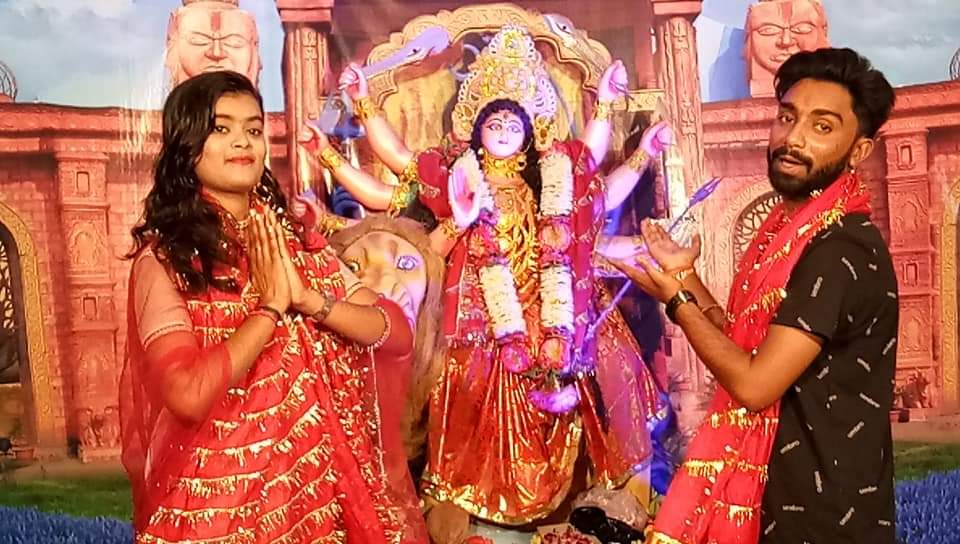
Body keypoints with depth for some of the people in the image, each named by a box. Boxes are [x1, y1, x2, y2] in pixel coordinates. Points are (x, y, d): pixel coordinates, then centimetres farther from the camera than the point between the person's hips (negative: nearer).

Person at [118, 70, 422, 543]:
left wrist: (309, 299, -18)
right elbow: (187, 395, -25)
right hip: (217, 496, -4)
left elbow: (399, 336, -5)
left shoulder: (298, 242, 2)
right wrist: (270, 305, -18)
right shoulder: (162, 258, -11)